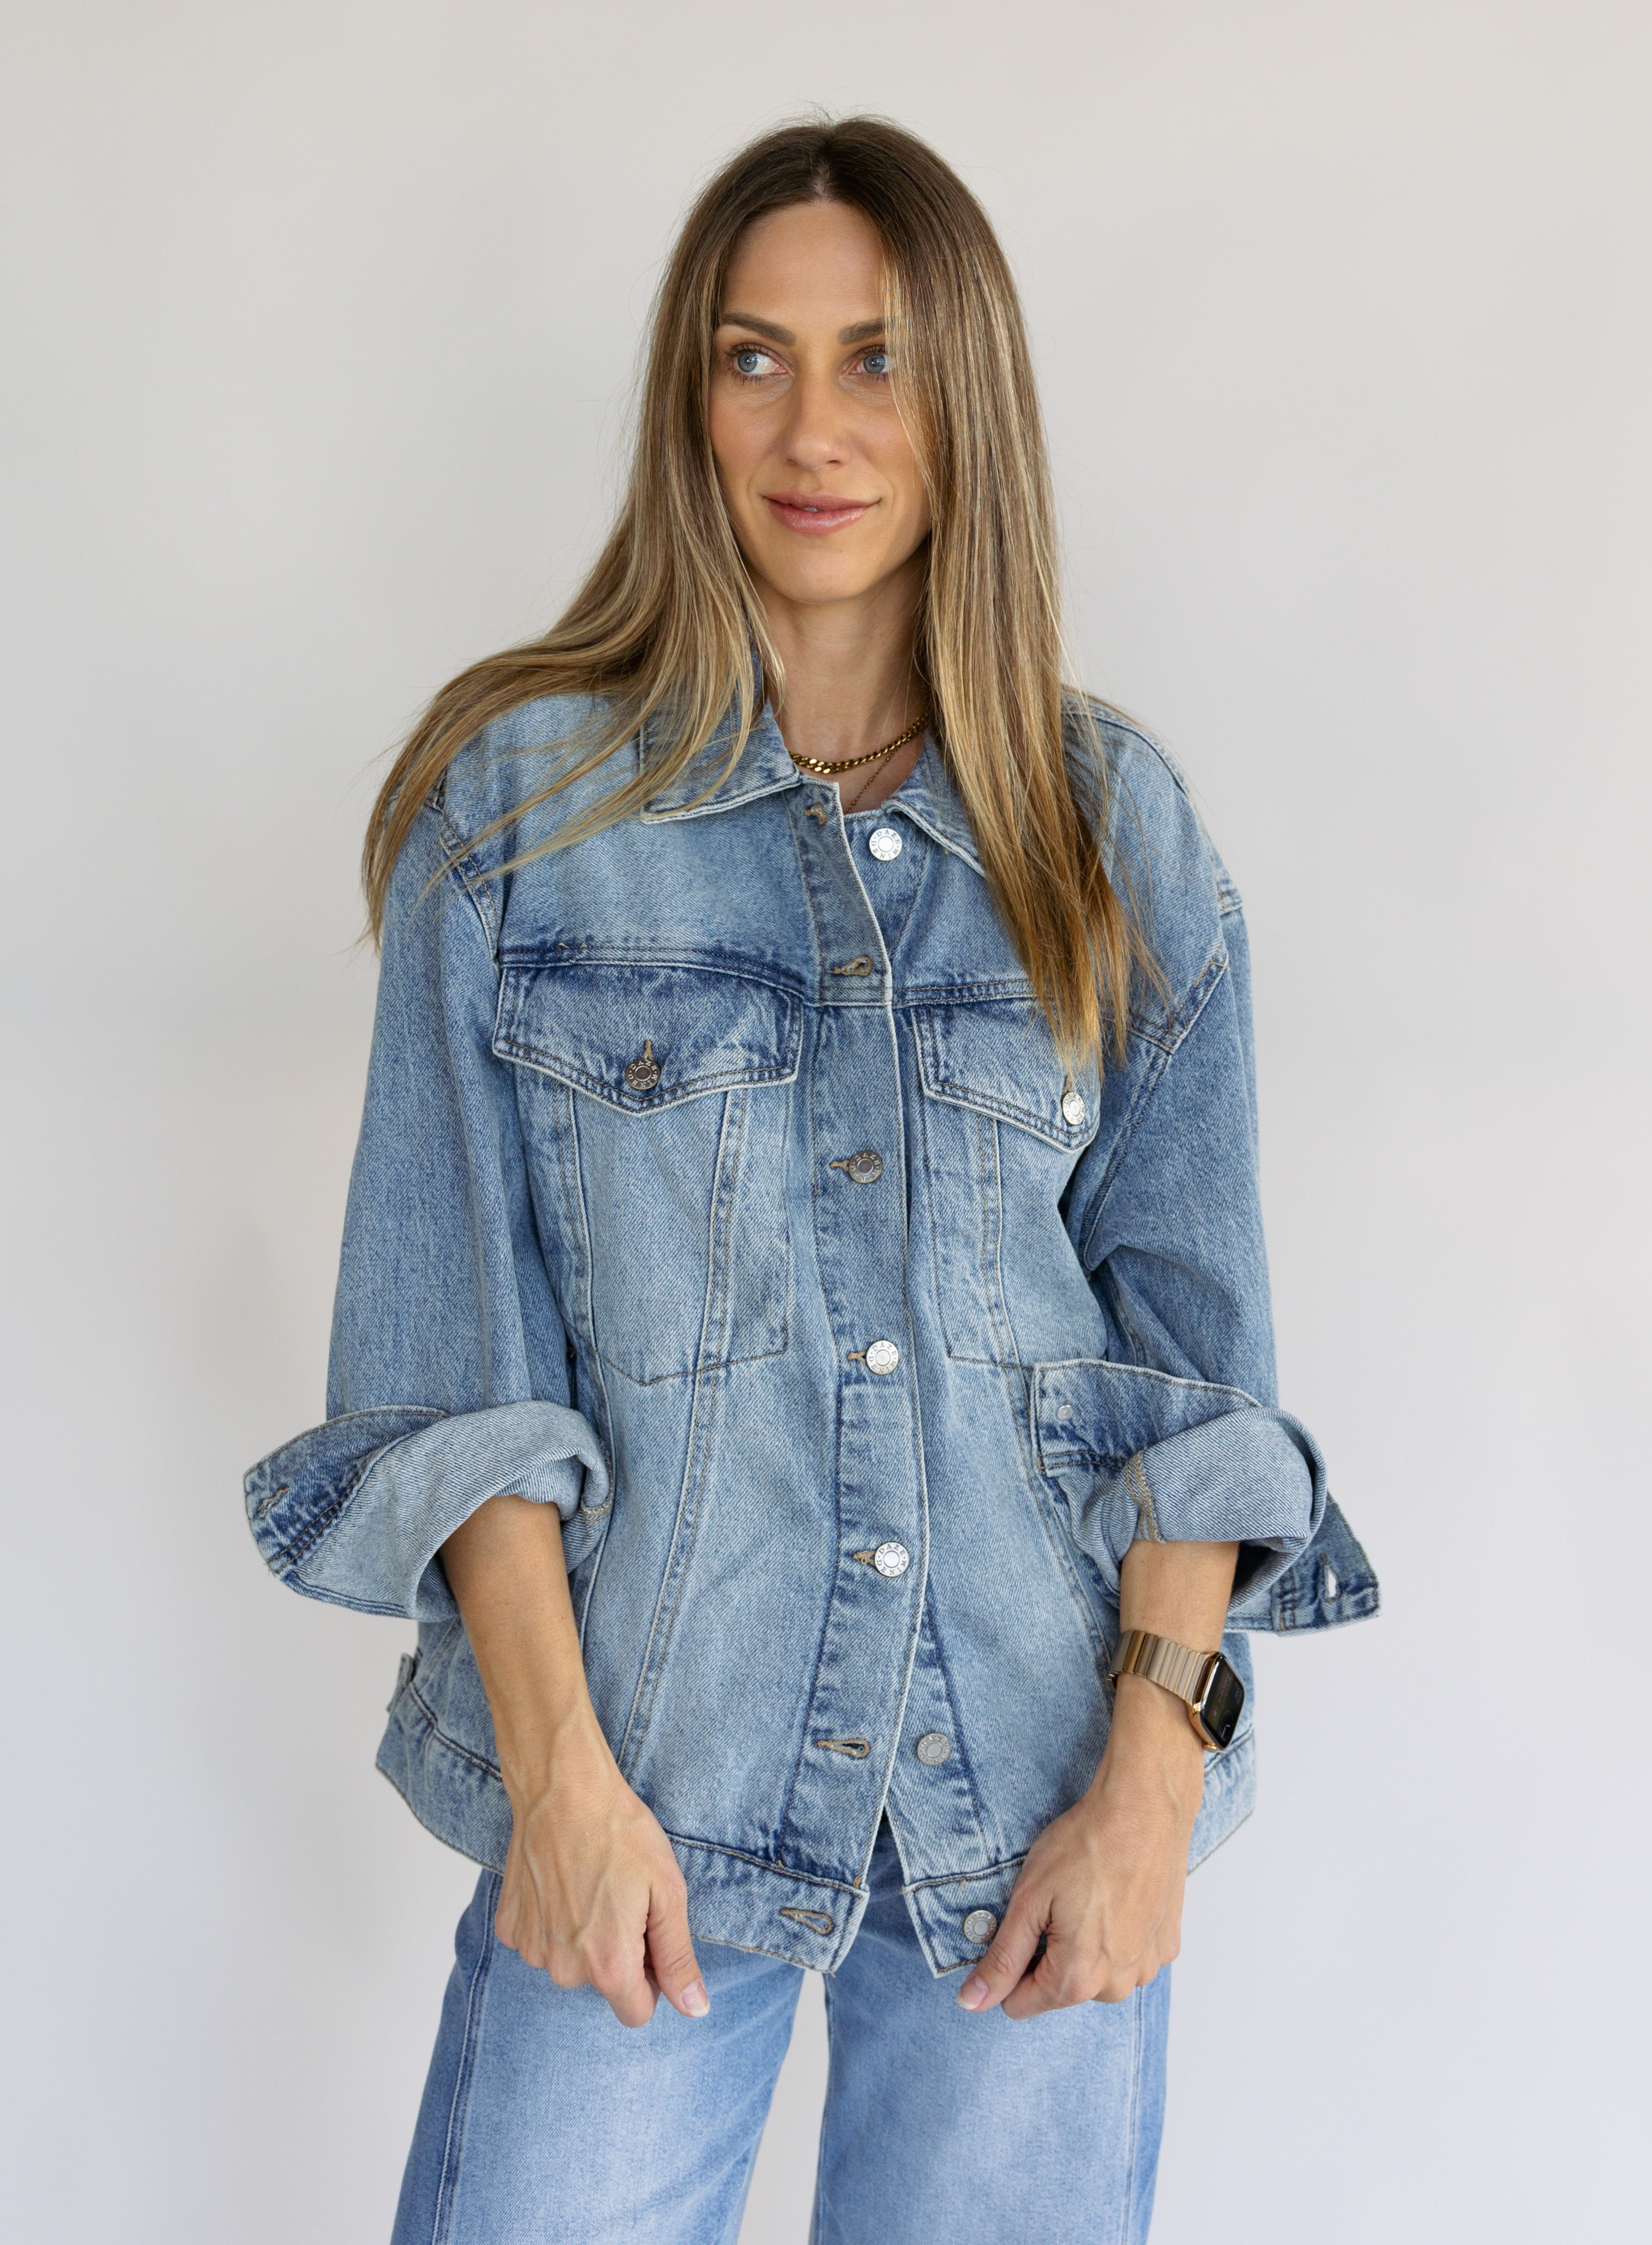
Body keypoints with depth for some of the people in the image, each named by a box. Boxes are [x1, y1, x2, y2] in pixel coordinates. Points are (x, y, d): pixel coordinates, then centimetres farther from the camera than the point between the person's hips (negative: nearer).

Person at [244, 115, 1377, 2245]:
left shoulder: (1117, 826, 4)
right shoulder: (520, 799, 0)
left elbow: (1193, 1345, 2)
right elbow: (449, 1342, -3)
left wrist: (1156, 1771, -6)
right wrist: (558, 1770, -10)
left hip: (1045, 1772, 2)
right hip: (641, 1767, -1)